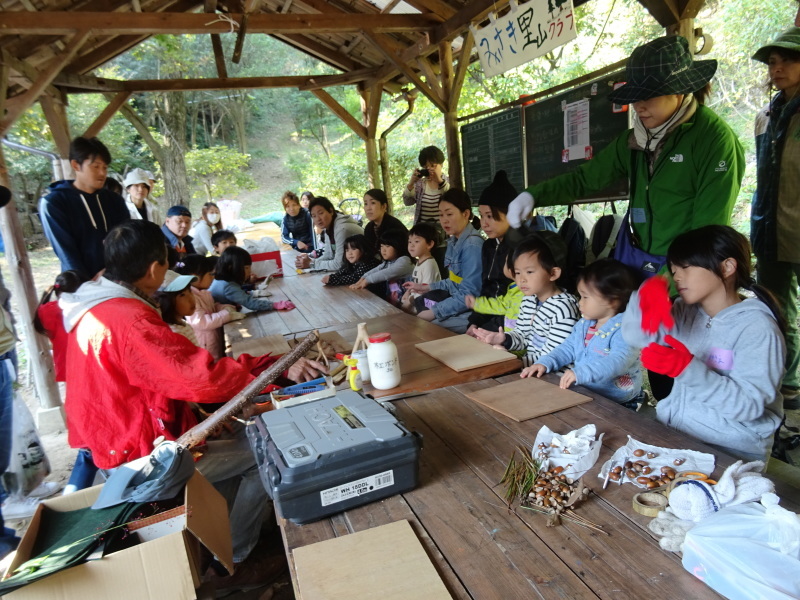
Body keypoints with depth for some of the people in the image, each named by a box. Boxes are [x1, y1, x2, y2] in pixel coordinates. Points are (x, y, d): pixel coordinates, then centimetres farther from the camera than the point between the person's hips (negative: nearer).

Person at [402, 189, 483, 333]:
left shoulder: (472, 245, -21)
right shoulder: (453, 241, 8)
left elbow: (468, 295, -23)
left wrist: (432, 313, -21)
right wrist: (426, 287, 14)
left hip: (468, 310, -10)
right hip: (455, 299, 10)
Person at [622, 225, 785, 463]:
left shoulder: (756, 327, -13)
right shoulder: (686, 312, 5)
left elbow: (749, 405, -19)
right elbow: (635, 337, -3)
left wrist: (689, 369, -31)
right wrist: (646, 297, -19)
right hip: (672, 434, 6)